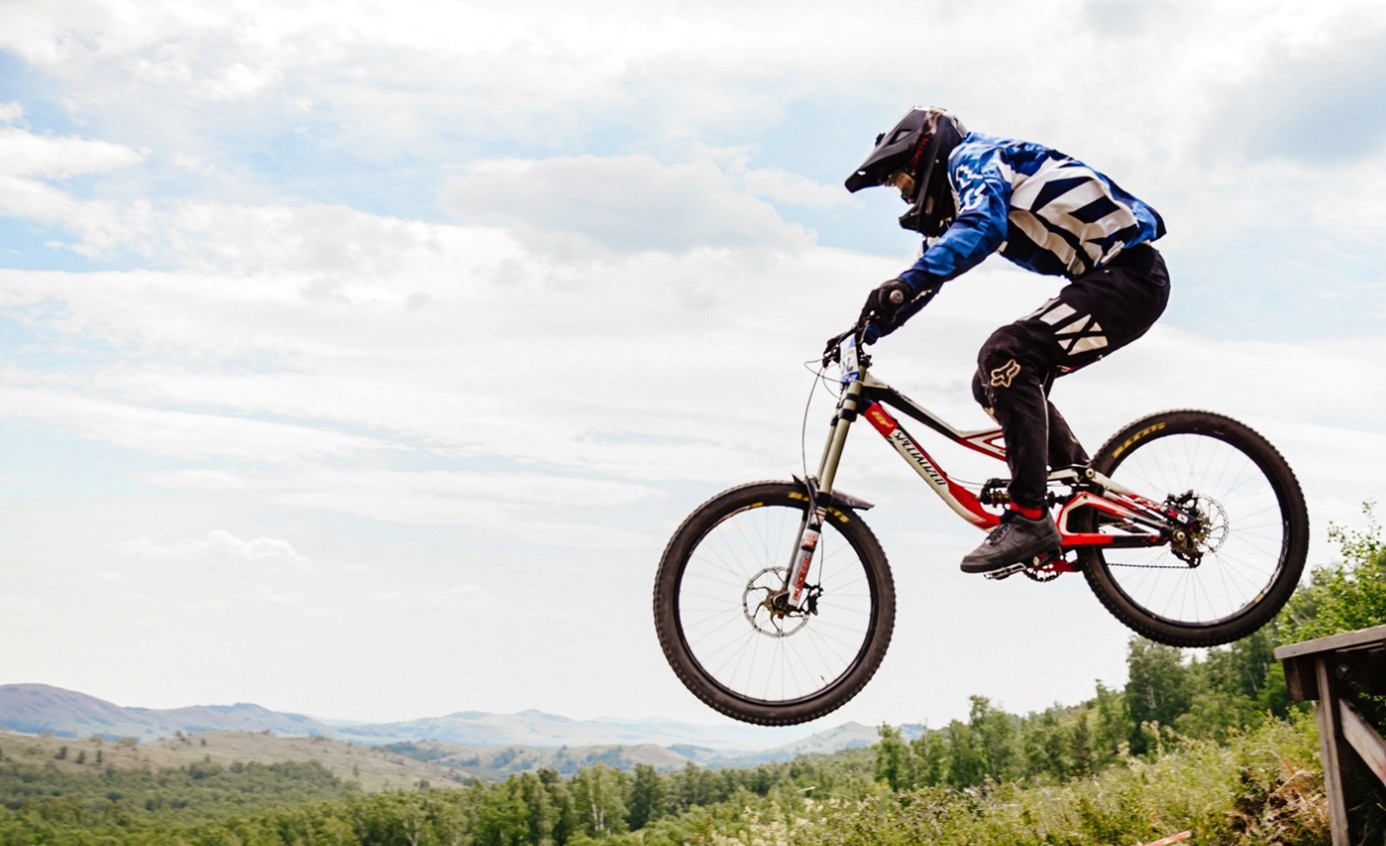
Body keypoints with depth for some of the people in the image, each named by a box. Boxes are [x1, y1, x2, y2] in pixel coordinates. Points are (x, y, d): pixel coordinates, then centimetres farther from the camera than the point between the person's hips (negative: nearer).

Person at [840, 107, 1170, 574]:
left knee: (1005, 355, -24)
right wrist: (865, 332, 18)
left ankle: (1029, 517, -25)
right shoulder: (963, 186, 20)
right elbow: (932, 271, 24)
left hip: (1130, 272, -10)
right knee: (995, 383, 7)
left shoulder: (972, 156, -9)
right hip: (1112, 278, 10)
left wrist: (906, 282, -44)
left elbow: (982, 226, -31)